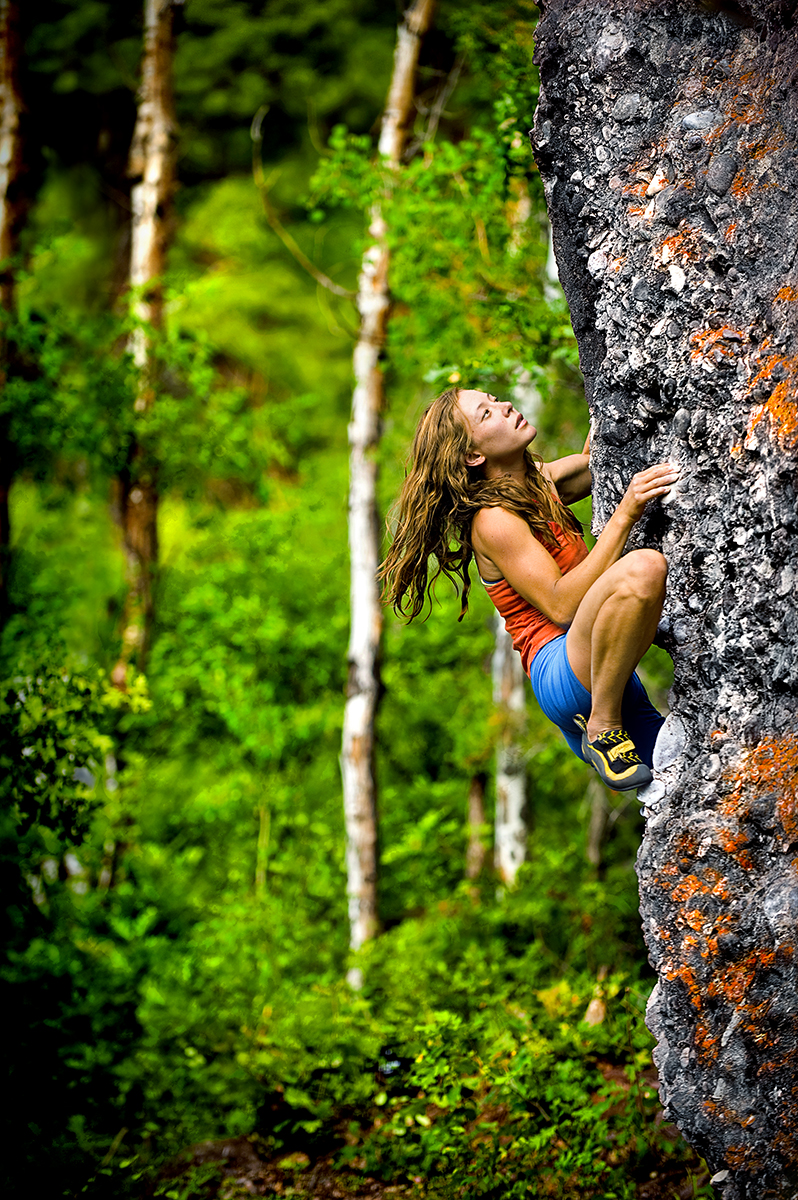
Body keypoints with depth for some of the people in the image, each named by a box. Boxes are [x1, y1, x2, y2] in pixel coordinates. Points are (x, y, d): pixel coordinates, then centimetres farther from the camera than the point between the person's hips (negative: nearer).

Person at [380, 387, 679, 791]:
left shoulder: (539, 482, 14)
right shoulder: (493, 519, -9)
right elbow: (562, 605, -19)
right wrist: (625, 514, -22)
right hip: (560, 670, -7)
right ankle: (604, 729, -20)